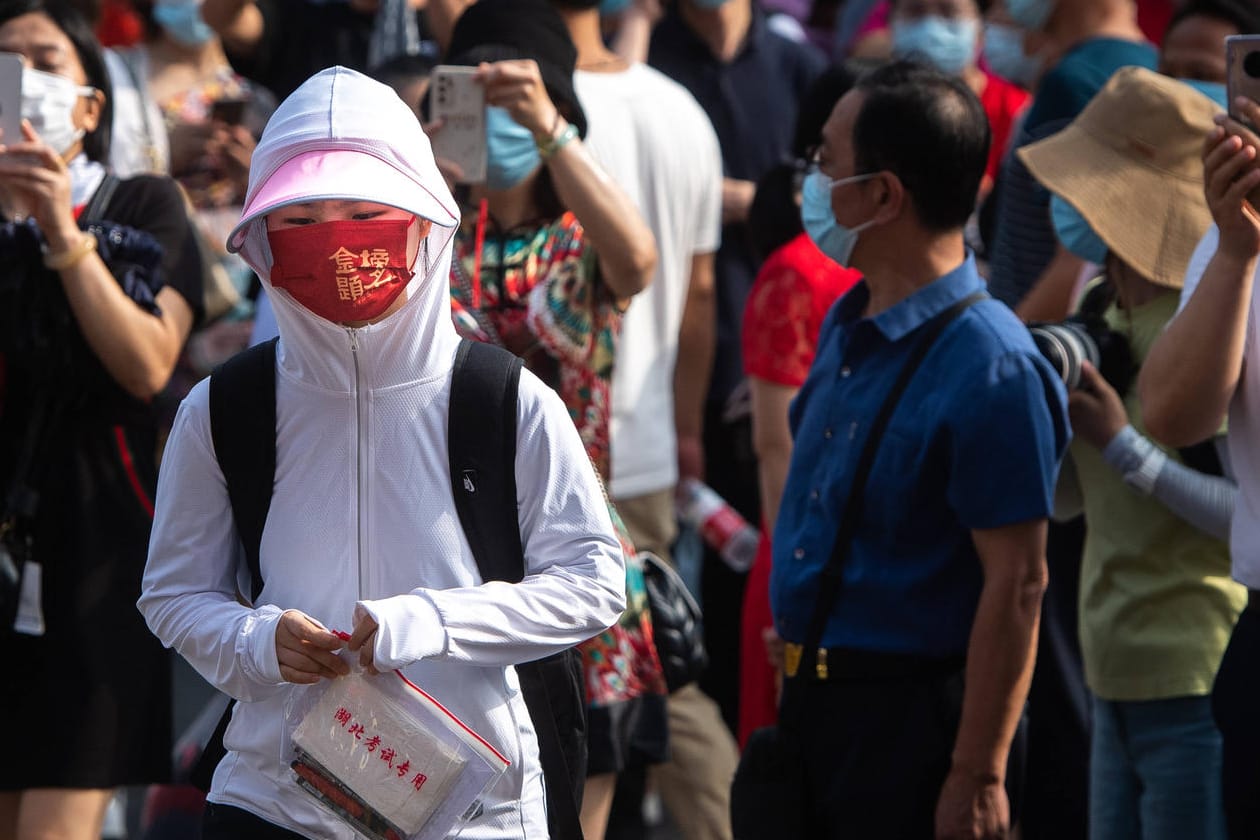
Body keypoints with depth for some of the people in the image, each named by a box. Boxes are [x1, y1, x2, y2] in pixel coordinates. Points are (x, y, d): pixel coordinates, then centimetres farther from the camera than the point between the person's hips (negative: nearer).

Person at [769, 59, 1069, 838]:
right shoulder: (843, 327, 10)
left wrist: (978, 777, -21)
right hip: (813, 704, 9)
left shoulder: (992, 369, -19)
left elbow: (1017, 585, -20)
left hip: (915, 715, -9)